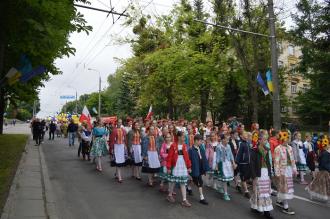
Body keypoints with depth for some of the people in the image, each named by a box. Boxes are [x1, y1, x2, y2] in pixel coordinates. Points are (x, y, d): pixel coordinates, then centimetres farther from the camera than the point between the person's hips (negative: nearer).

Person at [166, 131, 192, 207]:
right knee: (173, 182, 12)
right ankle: (170, 195, 34)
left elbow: (187, 157, 7)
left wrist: (189, 167, 7)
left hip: (183, 167, 4)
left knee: (183, 184, 6)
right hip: (175, 167, -4)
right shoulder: (173, 146, -11)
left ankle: (184, 200, 11)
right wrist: (168, 167, -11)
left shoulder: (184, 146, 3)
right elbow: (169, 157, -10)